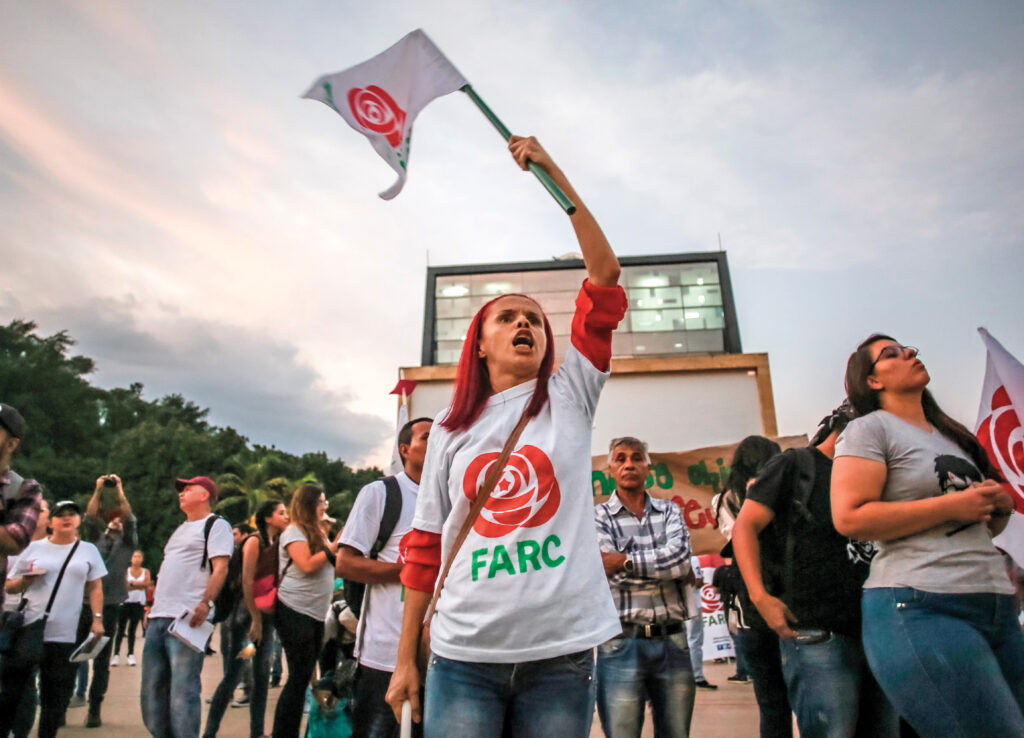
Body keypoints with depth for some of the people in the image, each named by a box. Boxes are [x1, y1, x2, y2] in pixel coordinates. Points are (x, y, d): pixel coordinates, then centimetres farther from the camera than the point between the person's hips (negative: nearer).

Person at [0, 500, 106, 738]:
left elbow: (95, 588, 8)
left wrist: (97, 619, -2)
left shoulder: (89, 550, 7)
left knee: (56, 697, 6)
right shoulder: (34, 548, 5)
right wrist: (24, 581, -13)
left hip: (64, 636, 0)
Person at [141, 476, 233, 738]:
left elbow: (220, 568, -13)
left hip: (188, 618, -9)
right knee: (152, 686, 11)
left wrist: (205, 603, -25)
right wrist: (154, 605, 19)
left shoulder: (216, 525, -2)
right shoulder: (180, 529, 24)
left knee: (182, 689, -8)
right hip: (159, 618, 9)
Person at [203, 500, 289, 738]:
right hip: (247, 613, -6)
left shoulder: (279, 544, 8)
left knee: (262, 674, 9)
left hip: (267, 614, 6)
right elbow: (247, 581, -13)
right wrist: (255, 618, -14)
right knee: (233, 673, -4)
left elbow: (278, 580, 9)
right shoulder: (254, 541, -9)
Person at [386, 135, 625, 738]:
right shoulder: (450, 431, 8)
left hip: (562, 653, 0)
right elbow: (425, 548, 10)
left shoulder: (569, 397, 3)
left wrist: (552, 171, -5)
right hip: (464, 656, 1)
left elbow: (606, 273, -4)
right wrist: (406, 659, 8)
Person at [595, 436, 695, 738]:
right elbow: (613, 573, -11)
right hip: (622, 643, -3)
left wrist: (624, 560, -11)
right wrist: (667, 566, -4)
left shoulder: (669, 510, 11)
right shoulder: (598, 516, 1)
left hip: (673, 640, 3)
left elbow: (680, 556, -7)